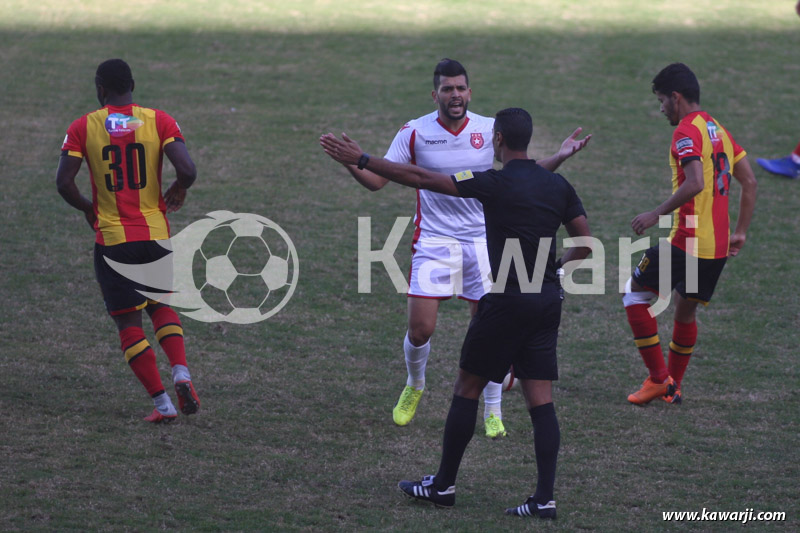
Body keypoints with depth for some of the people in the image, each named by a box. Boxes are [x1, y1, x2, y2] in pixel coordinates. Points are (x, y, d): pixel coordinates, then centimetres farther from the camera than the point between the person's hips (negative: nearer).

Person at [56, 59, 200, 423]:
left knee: (129, 324, 6)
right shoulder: (160, 121, -2)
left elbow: (63, 182, -9)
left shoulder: (83, 127, -4)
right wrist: (178, 191, 9)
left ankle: (162, 403, -1)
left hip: (111, 239, -2)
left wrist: (87, 209, 10)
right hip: (156, 233, 2)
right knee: (161, 305, 23)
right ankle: (181, 373, 0)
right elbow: (187, 170, -14)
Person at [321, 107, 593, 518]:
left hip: (507, 301, -6)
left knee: (467, 388, 8)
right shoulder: (557, 185, 6)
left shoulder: (497, 184, -12)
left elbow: (423, 179, -14)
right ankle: (544, 498, -2)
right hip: (547, 302, 6)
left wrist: (361, 160, -10)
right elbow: (584, 242, 11)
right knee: (540, 399, 4)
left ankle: (443, 485, 17)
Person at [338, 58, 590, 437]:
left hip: (481, 241, 1)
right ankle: (414, 386, 24)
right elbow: (377, 180, 0)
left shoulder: (490, 131, 0)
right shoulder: (414, 132, -3)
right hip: (433, 242, -1)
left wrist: (561, 156, -7)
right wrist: (350, 163, -18)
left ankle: (493, 412, 13)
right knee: (420, 328, -7)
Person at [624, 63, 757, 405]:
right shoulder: (718, 130, 15)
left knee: (635, 295, 5)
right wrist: (740, 233, 19)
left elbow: (695, 184, -27)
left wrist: (657, 214, -19)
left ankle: (659, 379, 2)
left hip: (687, 241, -9)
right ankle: (673, 386, 28)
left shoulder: (687, 132, -13)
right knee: (685, 311, 21)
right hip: (717, 247, 9)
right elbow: (749, 182, 16)